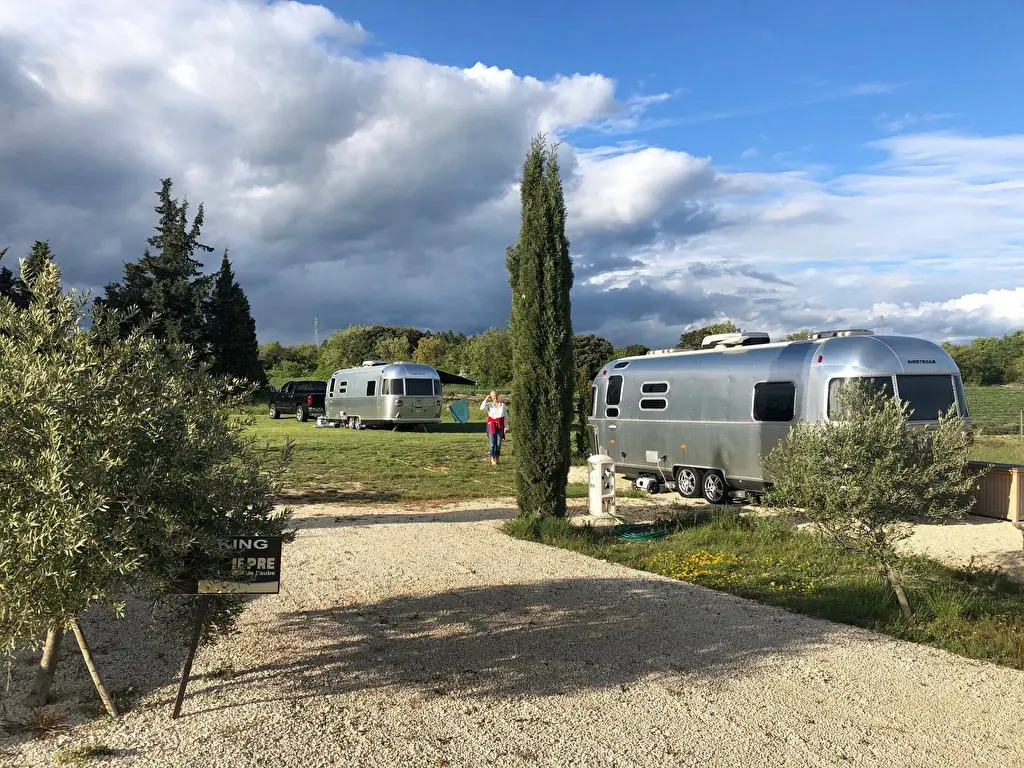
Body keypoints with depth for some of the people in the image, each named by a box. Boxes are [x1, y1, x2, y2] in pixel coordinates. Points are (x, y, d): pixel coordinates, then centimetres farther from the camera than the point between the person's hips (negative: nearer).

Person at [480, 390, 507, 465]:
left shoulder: (502, 405, 6)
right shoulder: (489, 404, 3)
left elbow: (505, 416, 8)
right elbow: (482, 408, -16)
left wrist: (505, 426, 4)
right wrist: (486, 399, -12)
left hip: (500, 425, 1)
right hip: (491, 425, -1)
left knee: (498, 443, 4)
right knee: (492, 443, -5)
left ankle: (497, 458, 17)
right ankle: (492, 459, -2)